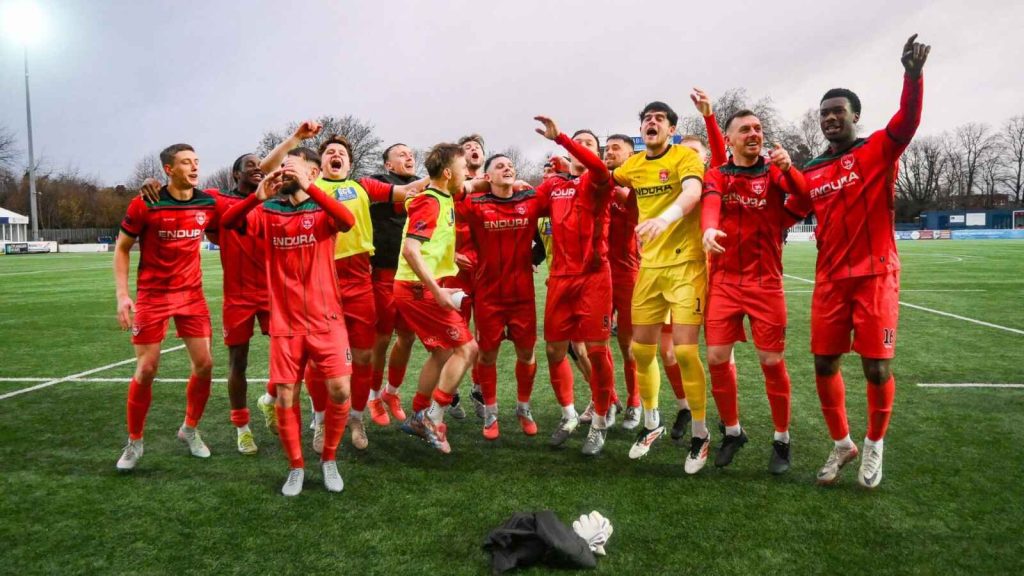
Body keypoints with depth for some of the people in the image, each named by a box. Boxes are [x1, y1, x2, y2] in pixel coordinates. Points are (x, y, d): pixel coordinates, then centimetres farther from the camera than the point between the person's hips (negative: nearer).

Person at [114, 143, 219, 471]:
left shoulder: (208, 204, -2)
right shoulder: (145, 204, -11)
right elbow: (122, 248, -2)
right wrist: (122, 294, -10)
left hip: (192, 294, 3)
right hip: (152, 296, -3)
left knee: (204, 364, 1)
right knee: (146, 370, -1)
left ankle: (190, 429, 23)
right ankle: (135, 441, 18)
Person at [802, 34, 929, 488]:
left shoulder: (878, 151, -1)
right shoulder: (811, 173, 11)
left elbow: (908, 122, -21)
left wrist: (913, 75, -37)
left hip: (875, 275, -4)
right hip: (830, 279, 4)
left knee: (877, 368, -4)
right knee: (824, 364, 5)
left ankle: (875, 445, 21)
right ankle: (842, 445, 25)